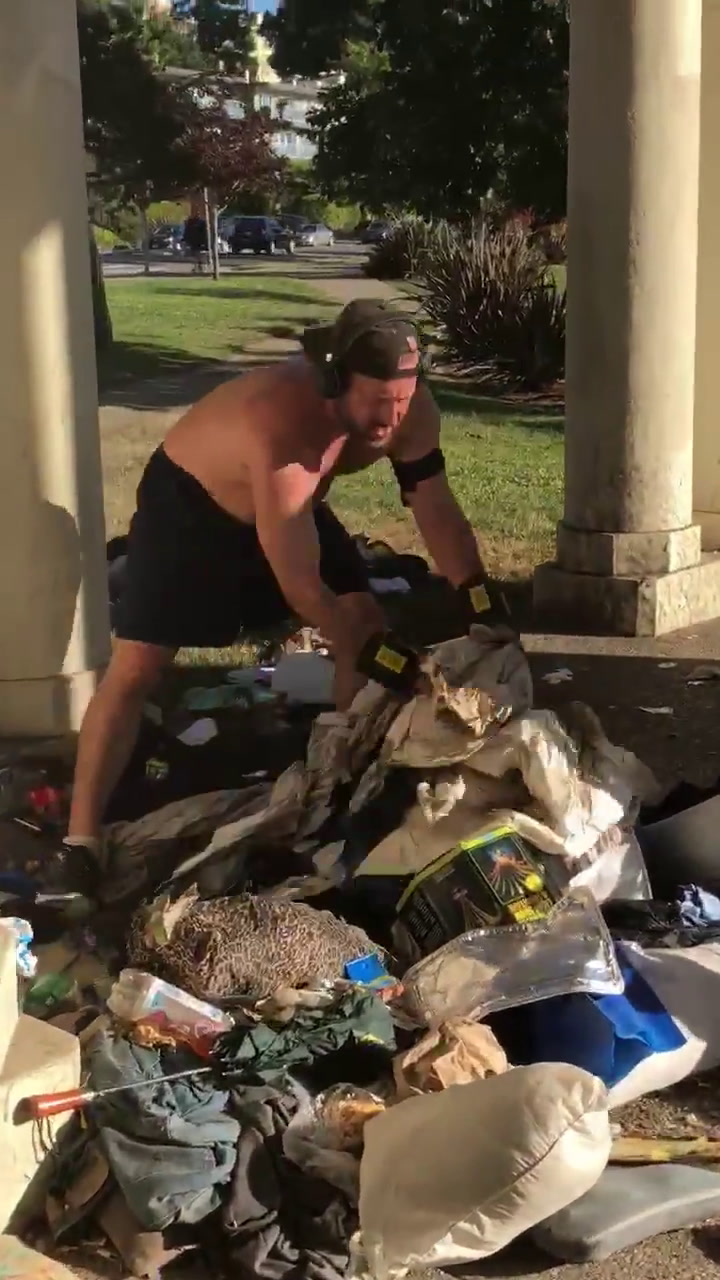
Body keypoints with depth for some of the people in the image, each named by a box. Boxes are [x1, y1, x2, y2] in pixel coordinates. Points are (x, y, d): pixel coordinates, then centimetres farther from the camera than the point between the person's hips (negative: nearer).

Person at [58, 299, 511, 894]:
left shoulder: (411, 410, -25)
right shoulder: (283, 421, -44)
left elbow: (440, 515, -14)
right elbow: (300, 585, -39)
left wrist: (485, 609, -22)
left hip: (293, 499, 6)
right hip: (187, 501, -6)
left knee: (368, 625, -3)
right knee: (137, 668, -11)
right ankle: (81, 840, -6)